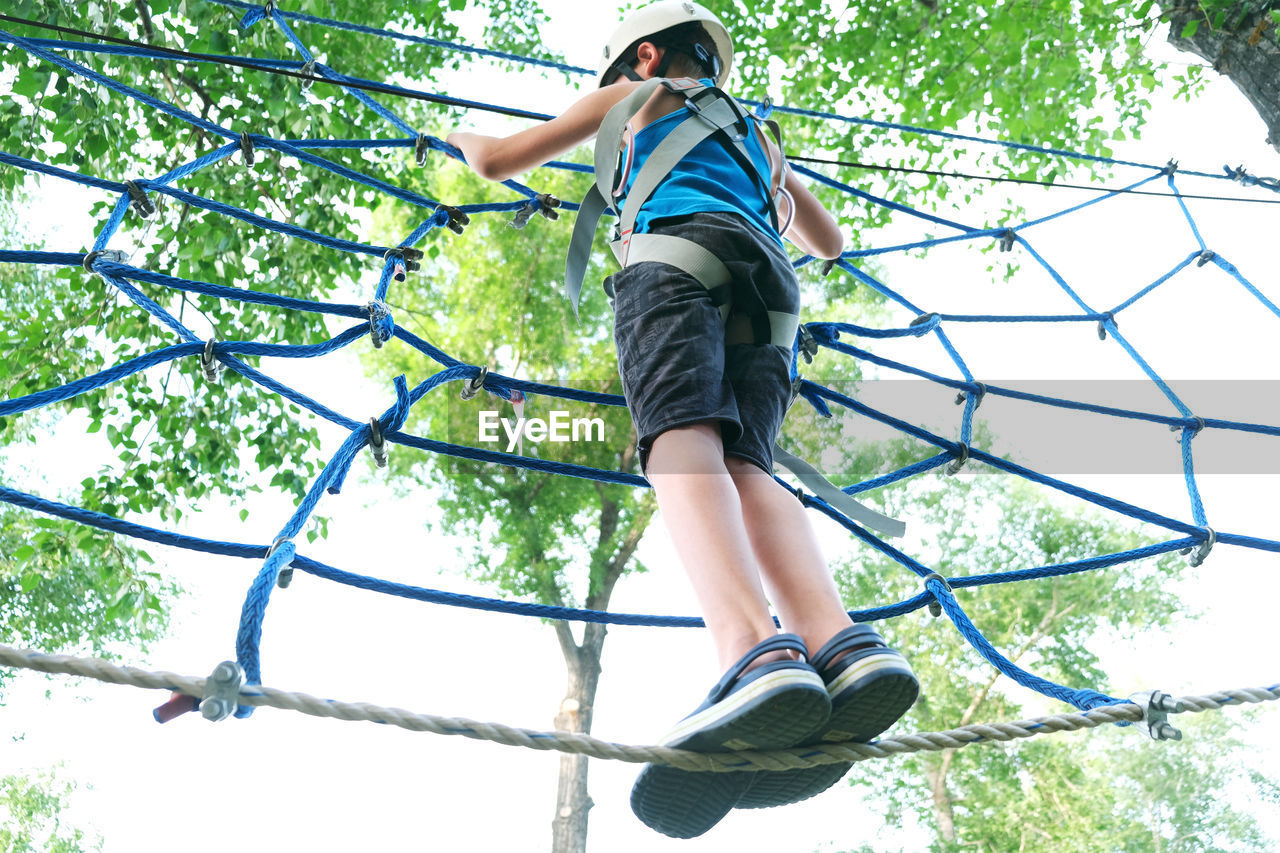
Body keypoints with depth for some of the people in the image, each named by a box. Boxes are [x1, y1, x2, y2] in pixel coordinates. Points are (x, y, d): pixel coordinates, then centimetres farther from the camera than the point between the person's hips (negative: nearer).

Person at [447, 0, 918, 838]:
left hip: (675, 254, -5)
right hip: (768, 293, 5)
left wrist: (467, 138, 53)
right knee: (742, 468, -13)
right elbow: (832, 242, 51)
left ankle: (757, 652, -54)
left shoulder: (637, 97, 29)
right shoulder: (755, 134, 42)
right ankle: (843, 645, -43)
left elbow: (500, 162, 29)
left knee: (684, 443, -26)